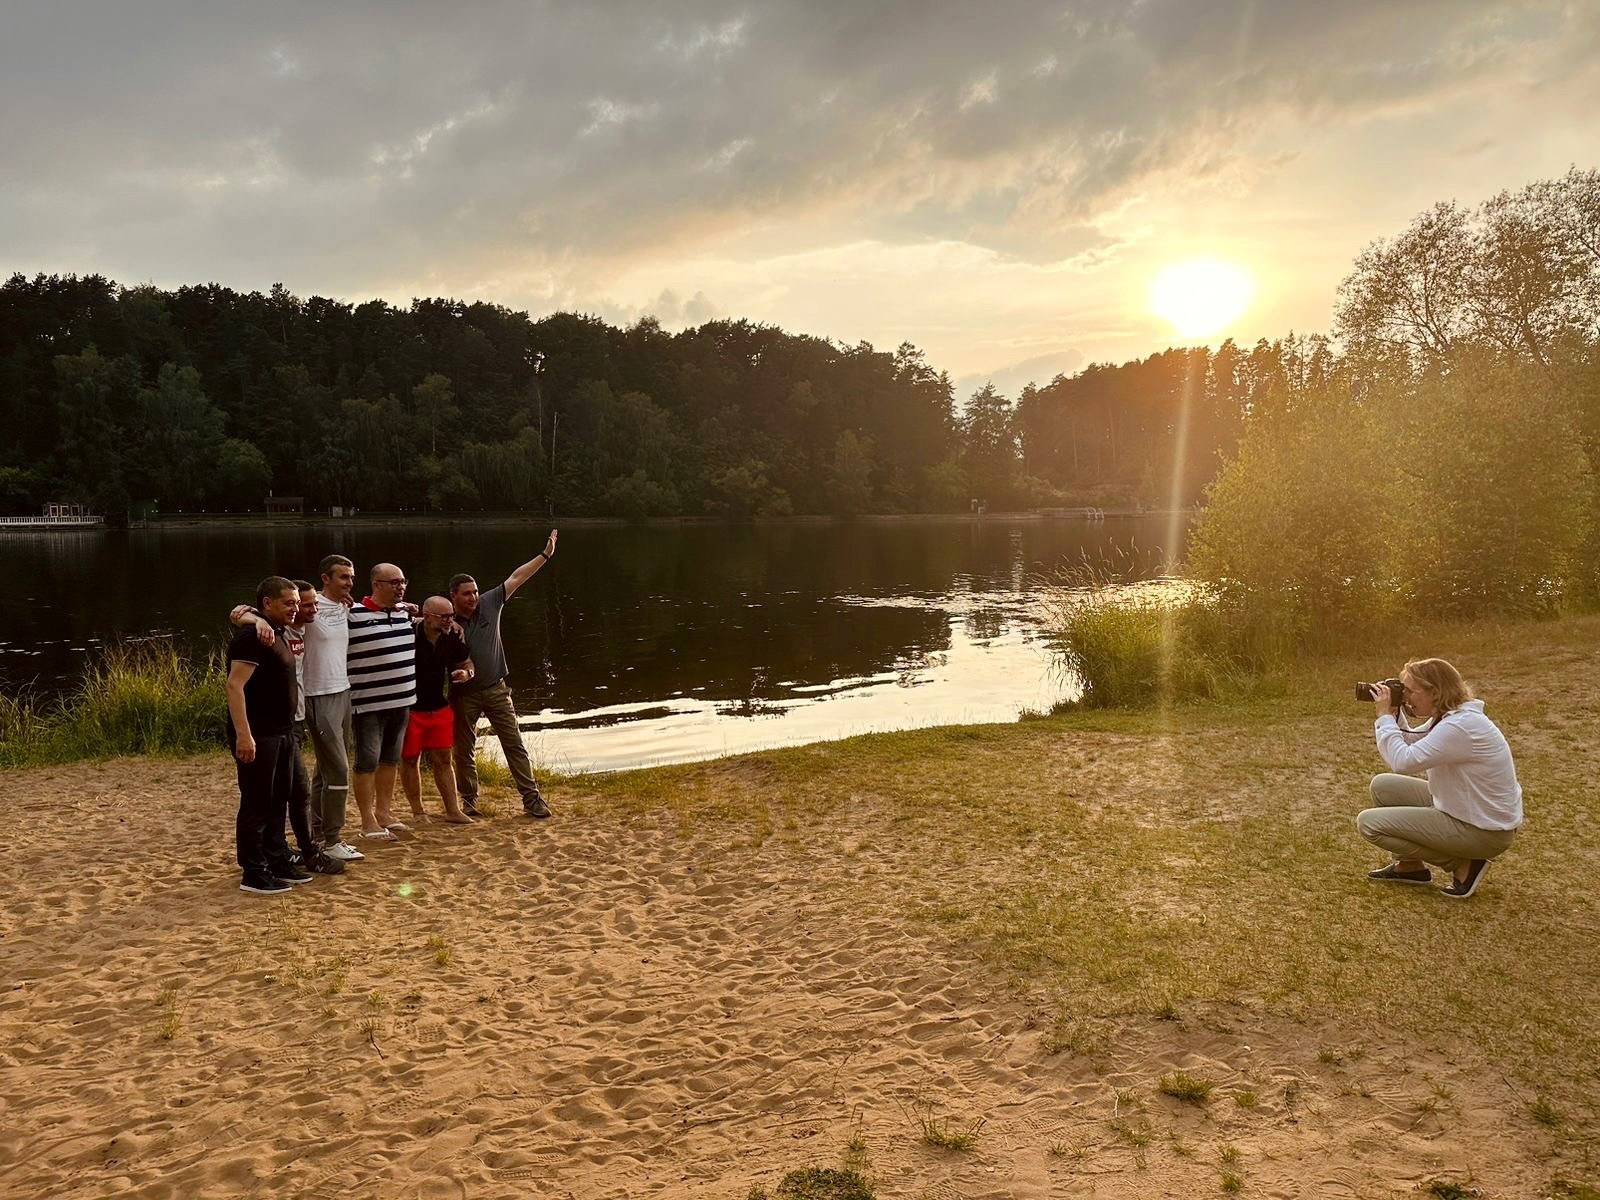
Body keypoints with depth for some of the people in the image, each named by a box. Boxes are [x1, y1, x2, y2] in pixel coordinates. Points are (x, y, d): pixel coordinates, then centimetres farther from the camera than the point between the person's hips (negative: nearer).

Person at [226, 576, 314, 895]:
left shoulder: (277, 637, 15)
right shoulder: (253, 636, -15)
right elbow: (235, 684, -23)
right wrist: (243, 734, -29)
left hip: (281, 734, 10)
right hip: (257, 736, -10)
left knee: (278, 802, 16)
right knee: (256, 805, -2)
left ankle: (278, 862, 25)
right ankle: (254, 873, 5)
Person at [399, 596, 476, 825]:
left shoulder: (453, 634, -5)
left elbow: (465, 661, 9)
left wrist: (466, 672, -13)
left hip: (438, 707, 4)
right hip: (409, 708, -4)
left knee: (443, 759, 10)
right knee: (410, 760, 8)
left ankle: (453, 811, 16)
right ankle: (417, 812, 22)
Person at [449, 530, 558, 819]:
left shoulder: (489, 603, -3)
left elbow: (517, 578, -1)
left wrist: (545, 555, -2)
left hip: (496, 689, 2)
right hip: (464, 694, -2)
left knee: (514, 744, 0)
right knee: (464, 751, 10)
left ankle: (532, 798, 2)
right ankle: (469, 800, 25)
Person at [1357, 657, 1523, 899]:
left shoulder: (1460, 727, -28)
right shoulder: (1447, 715, 3)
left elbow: (1403, 762, -29)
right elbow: (1410, 745, 13)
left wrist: (1385, 716, -19)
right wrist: (1393, 712, -2)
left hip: (1484, 830, -10)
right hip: (1462, 807, 10)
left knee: (1368, 823, -11)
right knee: (1382, 786, 13)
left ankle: (1463, 865, -2)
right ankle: (1409, 866, 21)